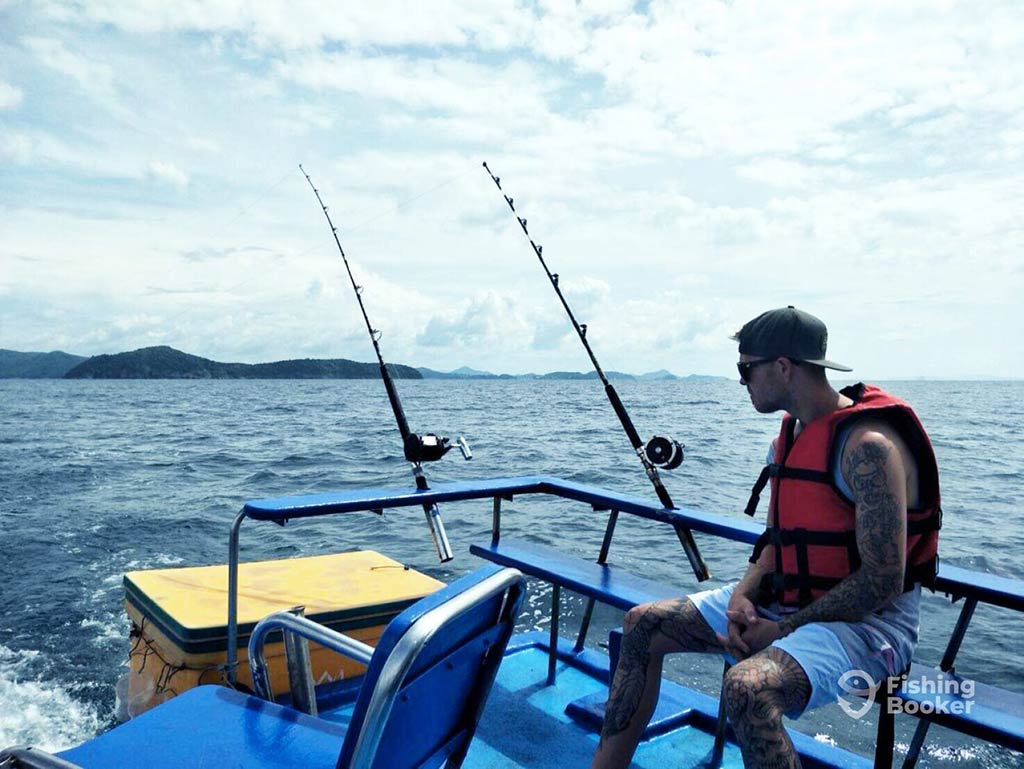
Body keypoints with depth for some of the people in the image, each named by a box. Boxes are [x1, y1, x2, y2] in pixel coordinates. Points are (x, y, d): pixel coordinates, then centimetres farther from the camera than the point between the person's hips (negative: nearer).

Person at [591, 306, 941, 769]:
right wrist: (744, 594, -6)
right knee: (644, 625, 5)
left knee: (747, 687, -38)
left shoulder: (867, 446, -21)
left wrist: (781, 630, -19)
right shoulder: (792, 432, 8)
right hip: (786, 601, 9)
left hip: (867, 621, -9)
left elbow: (882, 583, -24)